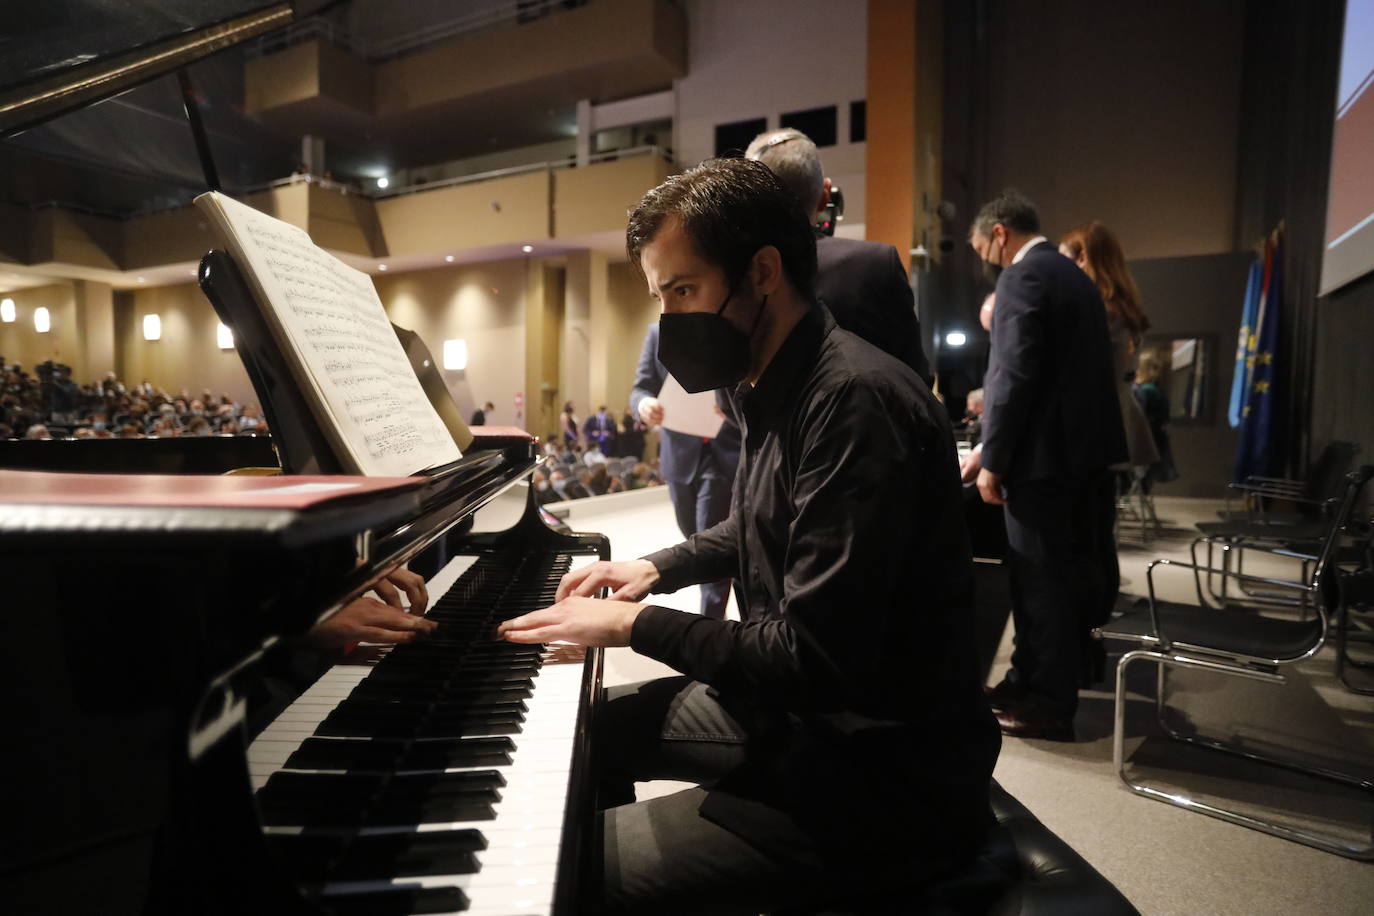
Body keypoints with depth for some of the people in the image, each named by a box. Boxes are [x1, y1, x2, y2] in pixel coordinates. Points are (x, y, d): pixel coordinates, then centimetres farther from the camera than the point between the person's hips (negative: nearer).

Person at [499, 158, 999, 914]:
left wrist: (634, 625, -18)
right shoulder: (775, 390, 6)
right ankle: (607, 842, 38)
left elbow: (816, 659, -29)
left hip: (879, 780, -9)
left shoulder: (854, 399, -25)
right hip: (787, 707, 10)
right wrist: (657, 568, 11)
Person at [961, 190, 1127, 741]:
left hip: (1044, 455, -10)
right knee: (1060, 576, 16)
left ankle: (1049, 707, 12)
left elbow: (1014, 377, -21)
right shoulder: (1071, 274, 17)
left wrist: (992, 460, -14)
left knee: (1040, 583, 0)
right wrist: (990, 447, 19)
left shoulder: (1023, 276, -12)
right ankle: (1030, 684, 28)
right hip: (1080, 448, 10)